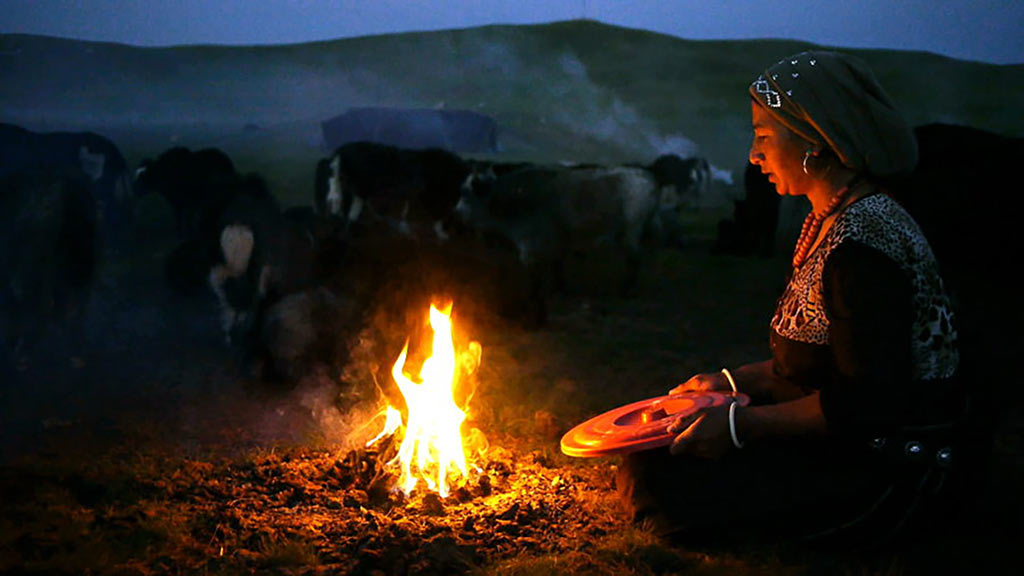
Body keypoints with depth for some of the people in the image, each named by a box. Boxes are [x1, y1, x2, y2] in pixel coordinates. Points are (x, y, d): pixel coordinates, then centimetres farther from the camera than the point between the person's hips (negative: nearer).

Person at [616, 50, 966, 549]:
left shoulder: (864, 244, -23)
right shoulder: (828, 222, 10)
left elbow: (868, 401, -27)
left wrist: (740, 426, -21)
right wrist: (732, 382, 14)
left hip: (878, 472, -10)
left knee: (663, 481, -14)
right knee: (649, 459, 9)